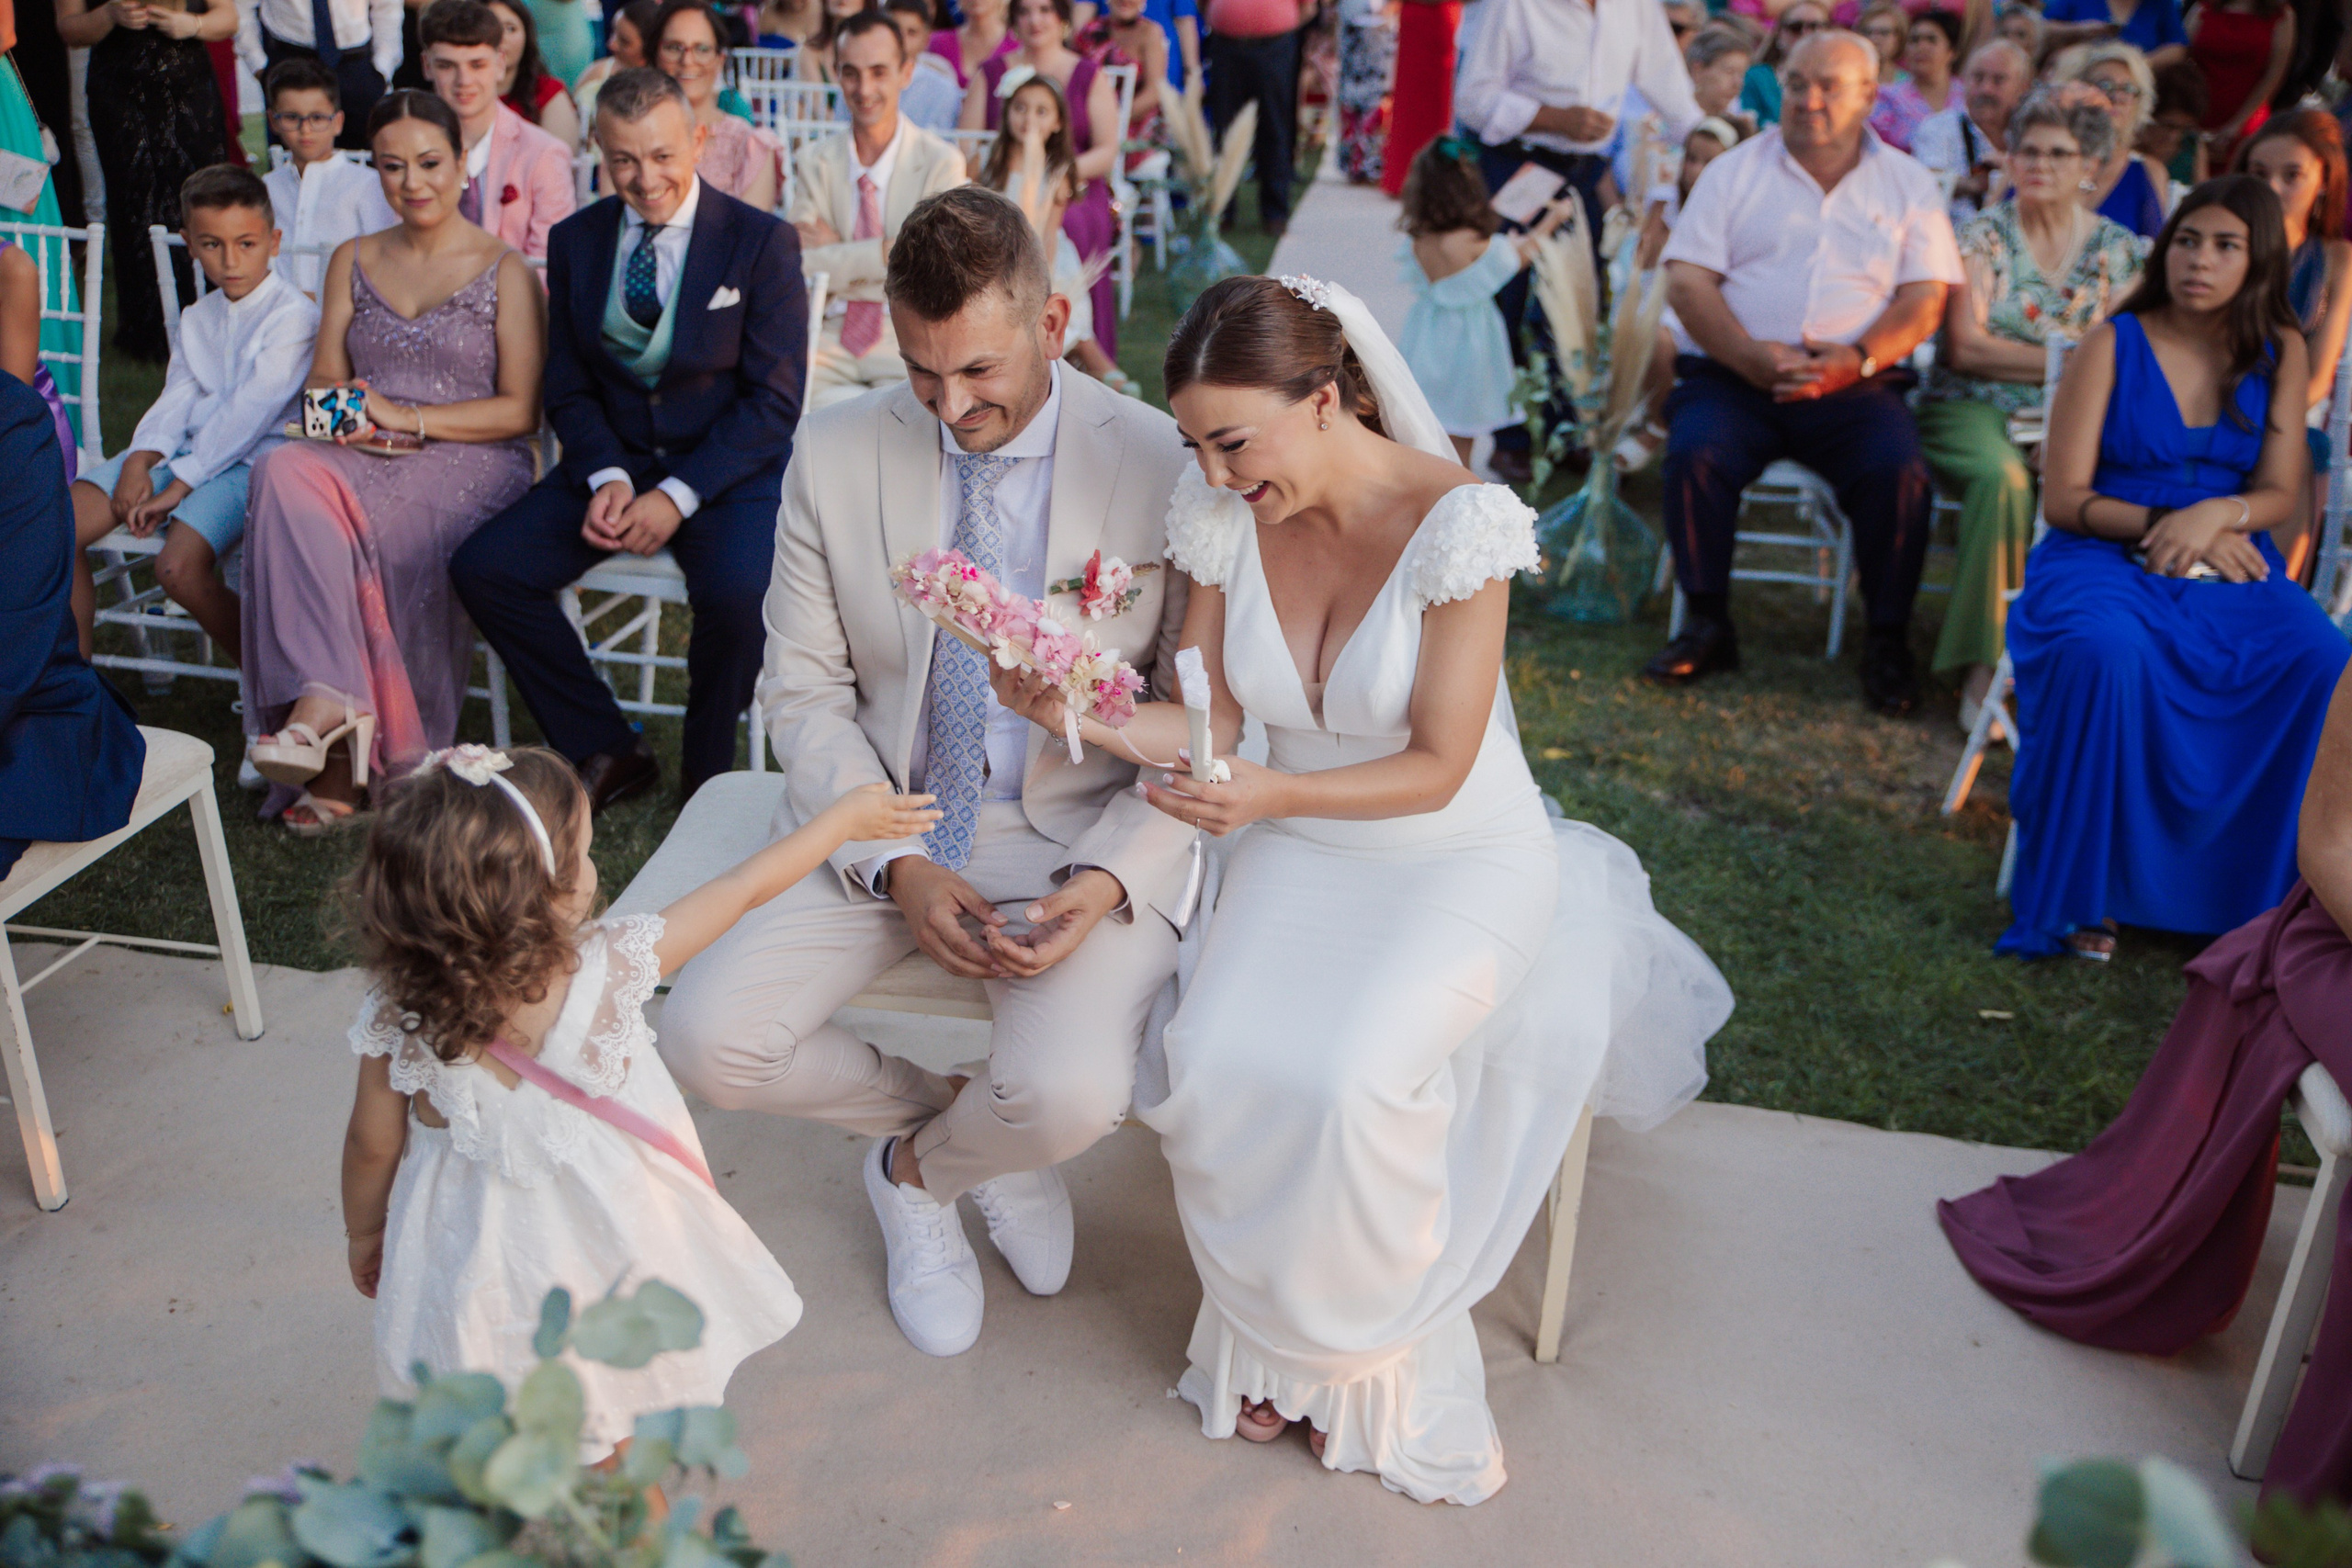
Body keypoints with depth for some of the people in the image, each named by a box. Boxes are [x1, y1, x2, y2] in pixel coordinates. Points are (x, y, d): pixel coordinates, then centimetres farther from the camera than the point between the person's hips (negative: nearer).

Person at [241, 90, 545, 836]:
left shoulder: (503, 270, 6)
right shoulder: (353, 261, 21)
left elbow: (520, 410, -2)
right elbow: (326, 378, 19)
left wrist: (407, 417, -11)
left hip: (469, 461, -4)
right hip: (362, 458, 4)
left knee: (376, 530, -36)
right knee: (286, 475, -32)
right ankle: (329, 706, -40)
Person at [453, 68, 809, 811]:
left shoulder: (762, 242, -6)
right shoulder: (575, 241, 6)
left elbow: (774, 401, -9)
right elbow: (567, 386, 9)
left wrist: (678, 496, -18)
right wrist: (606, 476, -12)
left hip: (731, 471, -4)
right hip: (614, 460, 5)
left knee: (738, 596, -34)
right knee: (482, 569, -14)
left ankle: (705, 769, -5)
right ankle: (606, 751, 1)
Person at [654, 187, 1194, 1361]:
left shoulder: (1168, 468, -11)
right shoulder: (835, 458, -4)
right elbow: (803, 690, 1)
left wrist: (1105, 881, -21)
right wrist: (895, 867, -14)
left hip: (1081, 834, -2)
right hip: (878, 819, 3)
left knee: (1069, 1096, -28)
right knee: (704, 1041, -16)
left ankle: (917, 1169, 11)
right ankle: (967, 1128, 12)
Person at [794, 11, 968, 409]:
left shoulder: (942, 163, 3)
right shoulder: (815, 161, 10)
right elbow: (799, 267, -2)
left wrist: (836, 254, -4)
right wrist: (883, 252, -12)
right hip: (831, 334, 2)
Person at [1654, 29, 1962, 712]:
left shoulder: (1909, 185, 13)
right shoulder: (1735, 171, 12)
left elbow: (1924, 300, 4)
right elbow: (1688, 279, 0)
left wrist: (1858, 360, -17)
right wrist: (1752, 356, -16)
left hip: (1856, 384, 0)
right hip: (1732, 374, 0)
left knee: (1899, 470, -28)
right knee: (1694, 452, -30)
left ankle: (1887, 641, -11)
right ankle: (1708, 625, -14)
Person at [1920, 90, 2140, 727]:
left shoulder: (2117, 248, 14)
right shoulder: (1983, 236, 6)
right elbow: (1965, 347, -5)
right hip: (1973, 409, -2)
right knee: (2003, 478, -37)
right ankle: (1984, 667, -30)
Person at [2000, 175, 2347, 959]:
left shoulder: (2280, 354, 10)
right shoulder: (2112, 346, 0)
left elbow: (2281, 494, 7)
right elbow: (2063, 498, -4)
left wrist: (2215, 516, -15)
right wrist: (2159, 524, -17)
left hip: (2230, 566, 3)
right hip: (2105, 561, -3)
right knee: (2109, 654, -37)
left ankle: (2269, 890, -9)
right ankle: (2081, 894, -22)